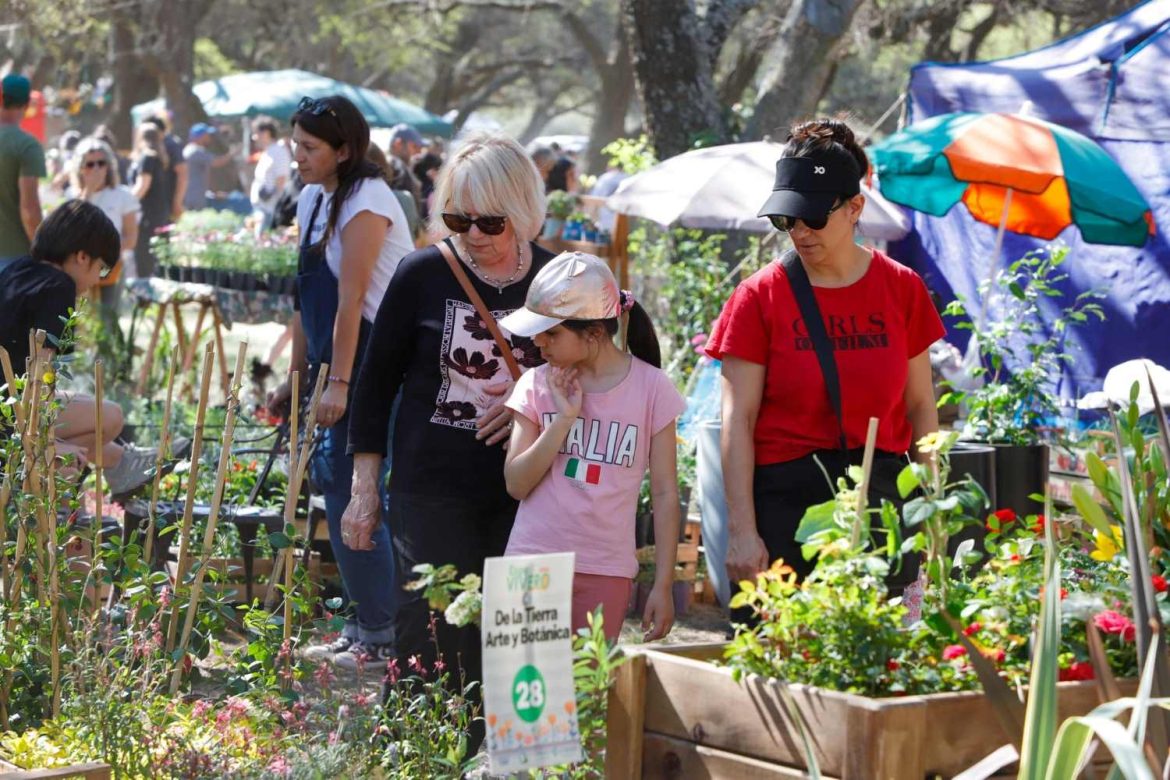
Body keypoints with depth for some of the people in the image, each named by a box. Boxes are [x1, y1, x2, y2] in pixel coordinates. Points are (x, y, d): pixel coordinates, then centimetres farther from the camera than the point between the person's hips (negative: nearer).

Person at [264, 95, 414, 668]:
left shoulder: (365, 203, -15)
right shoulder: (314, 200, 12)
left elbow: (350, 299, -20)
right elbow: (308, 298, 16)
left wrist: (339, 382, -22)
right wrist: (298, 374, 15)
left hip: (377, 360, -9)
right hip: (339, 364, 9)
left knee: (348, 486, -9)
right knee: (333, 479, 10)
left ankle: (380, 635, 0)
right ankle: (365, 624, 19)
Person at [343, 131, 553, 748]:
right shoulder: (423, 275, -1)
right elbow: (376, 382, 5)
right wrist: (365, 490, 3)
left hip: (521, 498, 2)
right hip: (432, 492, -2)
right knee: (429, 640, -5)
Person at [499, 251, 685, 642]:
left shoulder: (651, 388, -2)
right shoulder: (537, 386, 3)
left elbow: (665, 493, 1)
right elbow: (517, 484, -3)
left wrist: (663, 585, -1)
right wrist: (563, 420, -13)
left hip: (605, 571, -1)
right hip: (534, 562, 1)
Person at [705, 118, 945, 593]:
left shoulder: (902, 289, 6)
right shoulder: (760, 297, -2)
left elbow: (920, 406, 10)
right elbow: (737, 419, -4)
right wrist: (742, 531, -10)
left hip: (881, 500, 2)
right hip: (787, 501, -2)